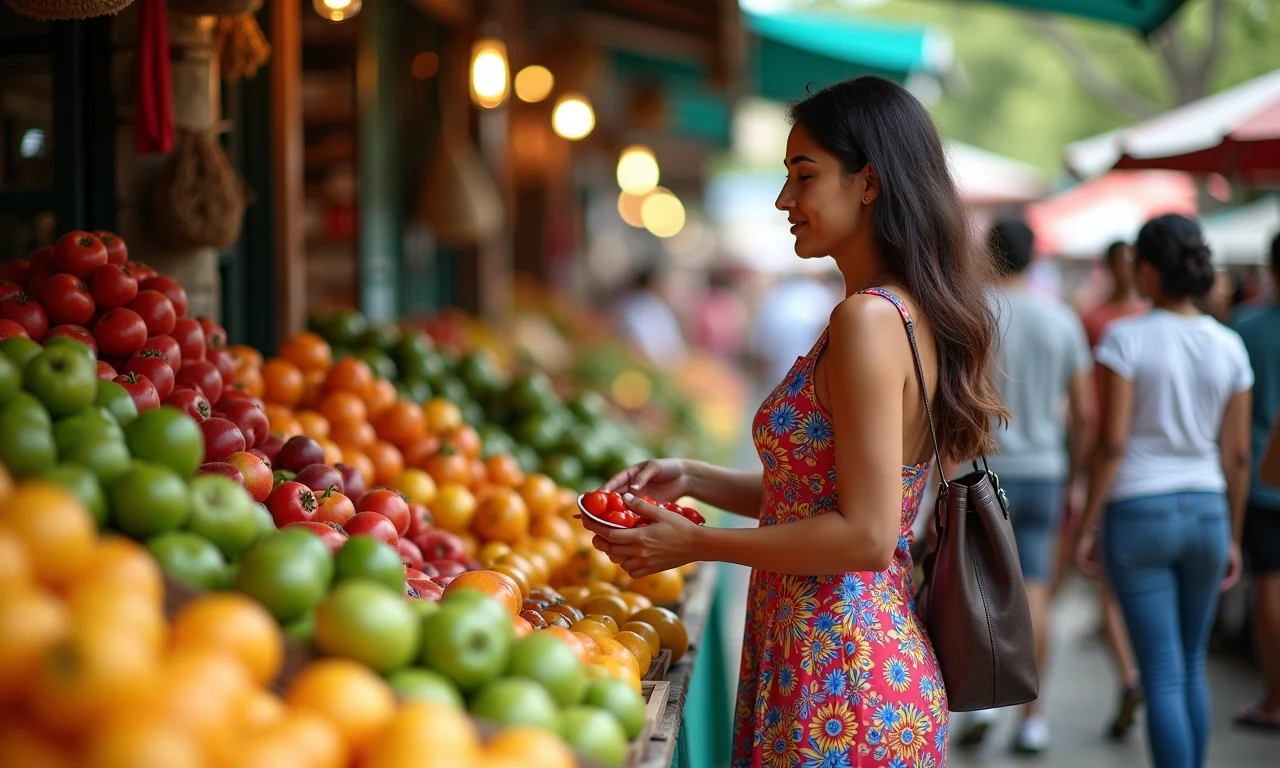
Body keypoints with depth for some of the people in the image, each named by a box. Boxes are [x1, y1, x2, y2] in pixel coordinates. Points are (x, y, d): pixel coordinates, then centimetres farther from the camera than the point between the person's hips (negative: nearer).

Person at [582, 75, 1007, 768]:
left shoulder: (869, 319, -18)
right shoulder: (913, 315, 11)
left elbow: (865, 535, -21)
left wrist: (695, 543, -14)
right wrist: (691, 479, 10)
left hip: (839, 680, -9)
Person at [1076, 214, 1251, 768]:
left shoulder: (1126, 338, -10)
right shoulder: (1229, 346, 2)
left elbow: (1112, 442, -13)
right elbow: (1237, 454, 4)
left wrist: (1089, 525, -5)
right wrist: (1232, 536, 13)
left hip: (1137, 512, -4)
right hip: (1206, 512, 4)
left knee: (1162, 676, -1)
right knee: (1192, 667, 19)